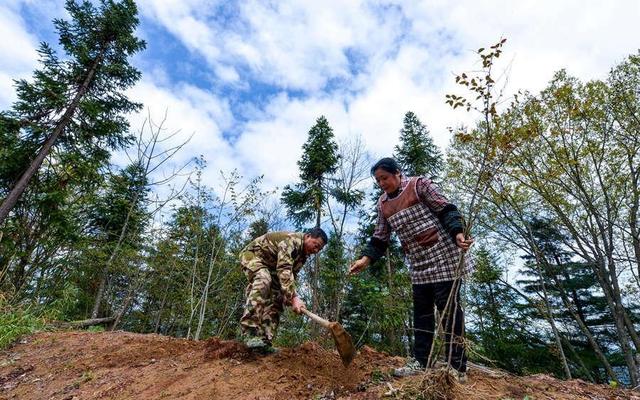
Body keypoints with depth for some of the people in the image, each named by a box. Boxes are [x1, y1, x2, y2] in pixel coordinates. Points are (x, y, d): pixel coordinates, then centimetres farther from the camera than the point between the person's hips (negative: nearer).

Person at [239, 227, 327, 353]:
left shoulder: (303, 255, 1)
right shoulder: (292, 240, -30)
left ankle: (264, 341, -3)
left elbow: (292, 275, 3)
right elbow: (284, 269, -41)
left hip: (269, 266, 9)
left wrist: (290, 298, -11)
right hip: (252, 254, -9)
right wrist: (294, 297, -48)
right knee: (263, 281, -36)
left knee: (276, 300, -2)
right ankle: (250, 333, -37)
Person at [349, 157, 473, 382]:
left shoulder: (419, 184, -4)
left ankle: (457, 368, 7)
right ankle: (421, 362, 19)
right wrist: (365, 259, -3)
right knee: (421, 311, 10)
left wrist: (457, 233, -25)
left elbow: (446, 210, -8)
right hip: (418, 265, 6)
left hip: (442, 256, -6)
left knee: (449, 308, -2)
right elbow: (380, 239, 10)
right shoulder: (383, 204, 11)